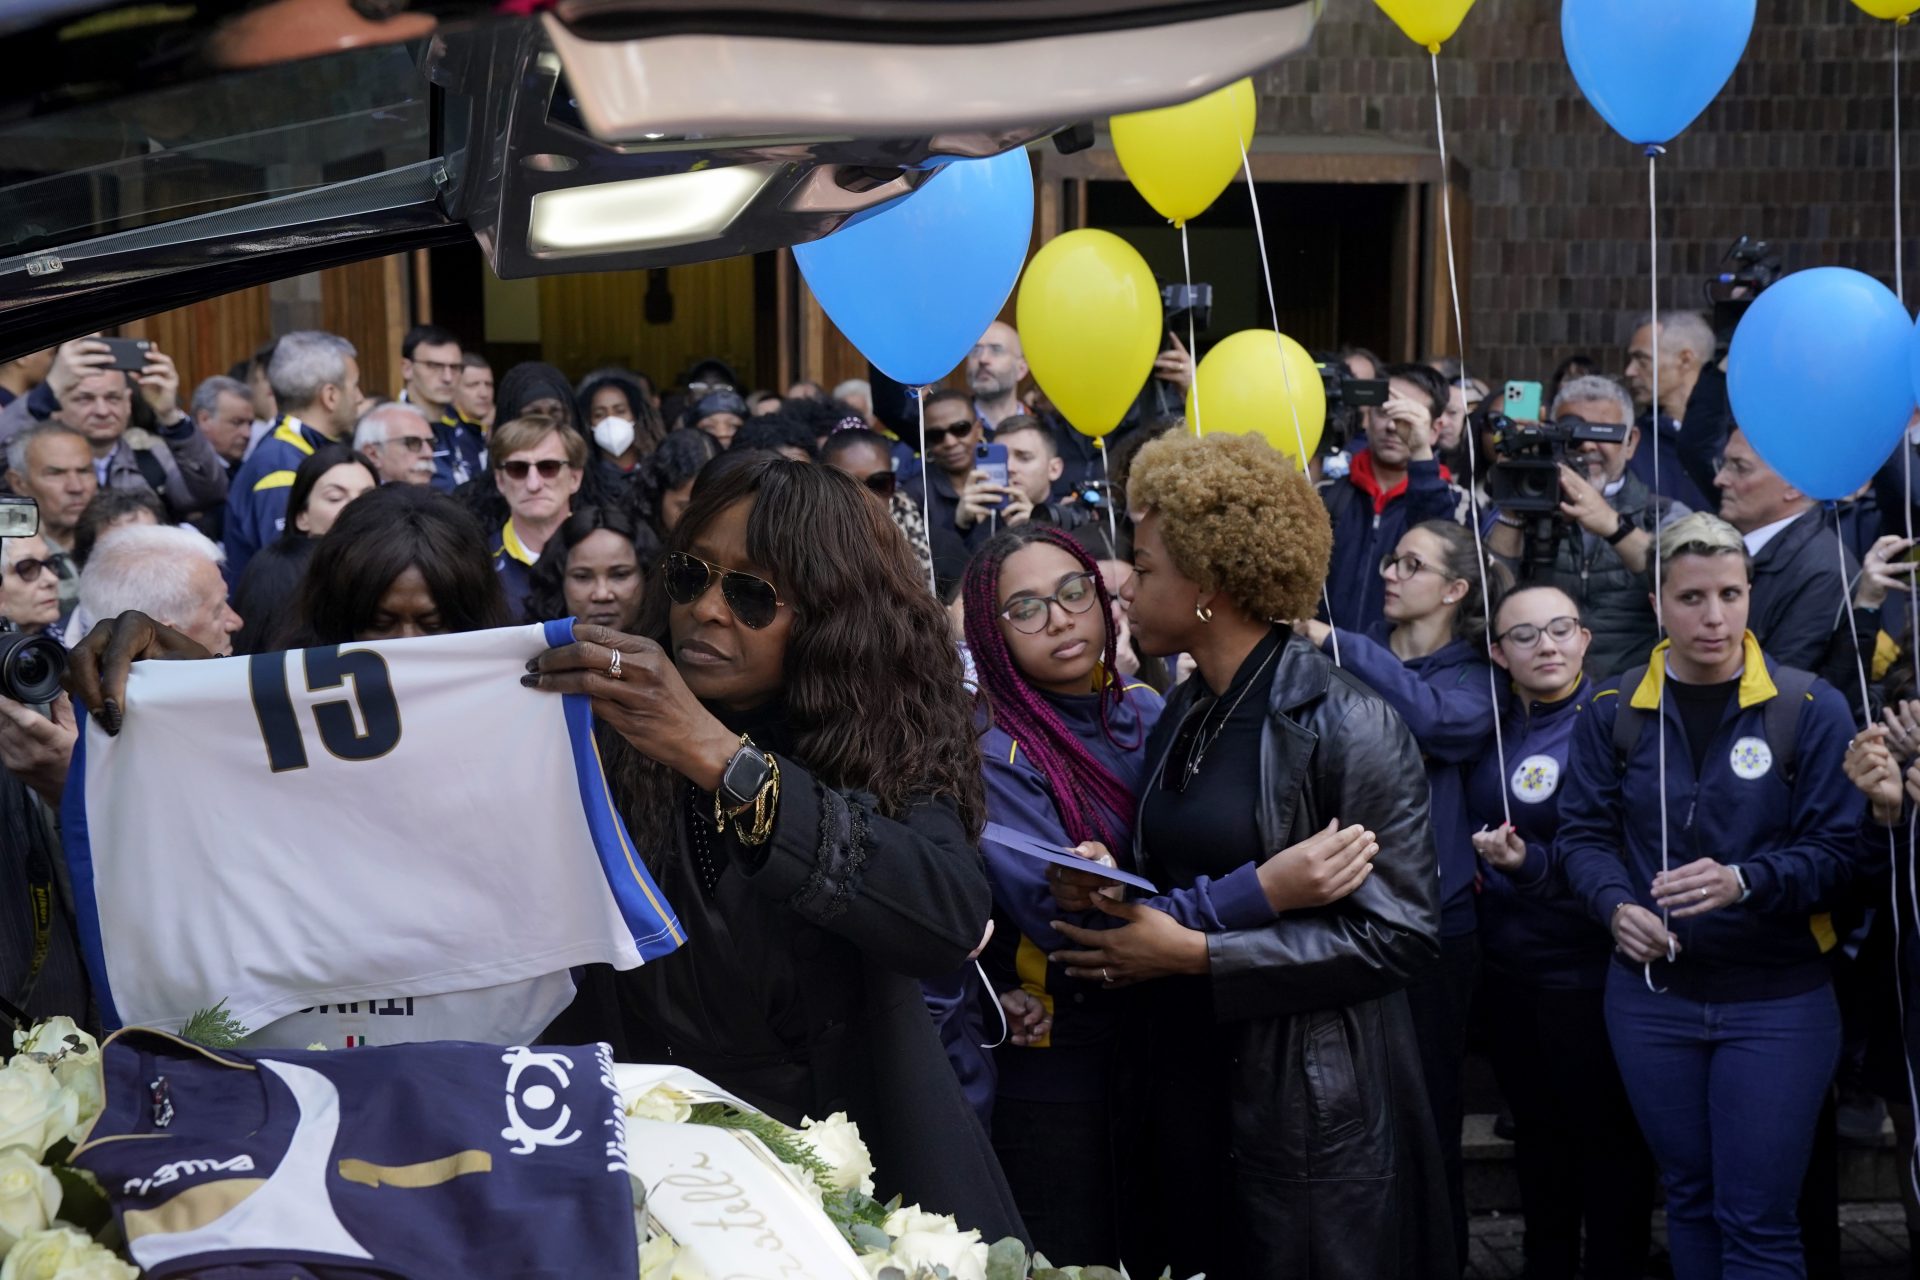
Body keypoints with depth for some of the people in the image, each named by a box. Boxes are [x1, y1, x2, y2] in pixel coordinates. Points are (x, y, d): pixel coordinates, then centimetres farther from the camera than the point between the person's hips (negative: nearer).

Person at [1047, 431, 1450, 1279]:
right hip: (1186, 1091, 7)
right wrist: (1107, 893, -1)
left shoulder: (1344, 724, -15)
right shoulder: (1180, 719, 9)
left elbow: (1401, 933, -17)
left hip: (1314, 1111, -7)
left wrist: (1199, 955, -19)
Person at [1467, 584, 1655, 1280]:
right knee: (1537, 1125, 19)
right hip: (1508, 960, 7)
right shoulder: (1494, 727, 5)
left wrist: (1532, 865, -29)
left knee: (1607, 1134, 3)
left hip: (1584, 968, -7)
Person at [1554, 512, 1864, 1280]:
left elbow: (1835, 849, -9)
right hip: (1652, 994, 3)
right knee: (1690, 1198, 14)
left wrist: (1744, 882, -25)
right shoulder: (1616, 713, 1)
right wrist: (1617, 905, -14)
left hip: (1776, 999, -3)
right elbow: (1582, 833, 6)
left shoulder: (1810, 710, -7)